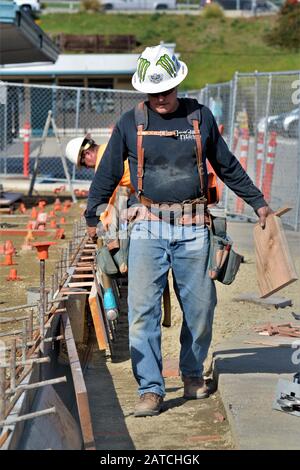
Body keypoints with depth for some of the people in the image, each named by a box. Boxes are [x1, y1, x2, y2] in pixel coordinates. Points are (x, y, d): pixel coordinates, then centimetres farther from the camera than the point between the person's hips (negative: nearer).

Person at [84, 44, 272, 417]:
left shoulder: (200, 116, 6)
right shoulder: (130, 123, 2)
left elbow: (227, 166, 18)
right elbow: (107, 174, 12)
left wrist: (257, 201, 23)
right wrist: (91, 217, 17)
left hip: (192, 228, 1)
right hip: (149, 226, -1)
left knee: (200, 307, 6)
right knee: (142, 309, -9)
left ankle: (193, 373, 28)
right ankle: (150, 388, -4)